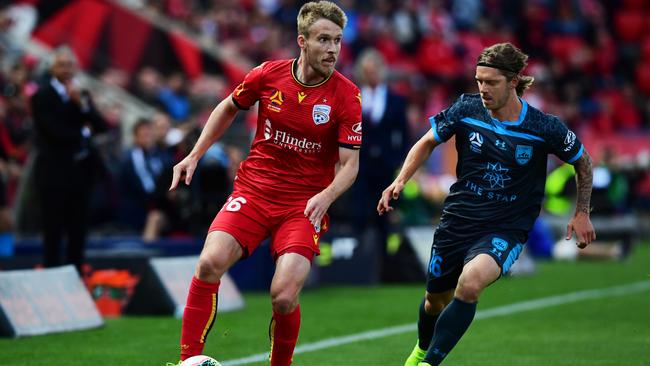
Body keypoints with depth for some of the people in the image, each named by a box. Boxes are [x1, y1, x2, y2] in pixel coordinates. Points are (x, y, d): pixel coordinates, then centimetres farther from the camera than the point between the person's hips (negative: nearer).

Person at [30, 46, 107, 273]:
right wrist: (84, 132, -1)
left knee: (78, 232, 8)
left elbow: (101, 126, 2)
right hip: (54, 172, -6)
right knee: (53, 231, -3)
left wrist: (81, 103, -11)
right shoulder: (42, 97, -7)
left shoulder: (82, 94, 12)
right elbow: (55, 133, -17)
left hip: (81, 170, 6)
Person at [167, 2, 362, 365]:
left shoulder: (347, 95, -10)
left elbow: (349, 164, -9)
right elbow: (229, 108, 17)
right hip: (253, 189, 2)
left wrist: (326, 196, -28)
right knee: (210, 263, -22)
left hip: (305, 204, -2)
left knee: (284, 296, -18)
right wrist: (195, 155, 12)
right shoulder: (268, 75, -3)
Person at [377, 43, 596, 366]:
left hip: (506, 230, -3)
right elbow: (428, 142, 9)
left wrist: (582, 212, 6)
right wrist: (400, 180, -4)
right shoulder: (466, 109, -8)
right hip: (457, 220, 3)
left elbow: (582, 161, 7)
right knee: (435, 299, 17)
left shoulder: (545, 128, -12)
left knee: (470, 282, -33)